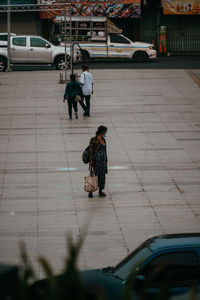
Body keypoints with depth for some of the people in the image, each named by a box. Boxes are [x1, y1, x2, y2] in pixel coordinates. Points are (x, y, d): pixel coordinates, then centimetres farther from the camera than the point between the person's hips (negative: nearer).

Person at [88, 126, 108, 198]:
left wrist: (106, 161, 17)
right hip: (96, 160, -7)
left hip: (103, 160, 7)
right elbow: (91, 152, -15)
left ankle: (100, 191, 19)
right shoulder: (93, 140, -13)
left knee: (102, 176, 10)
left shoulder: (103, 140, 10)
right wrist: (91, 163, -18)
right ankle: (90, 192, 1)